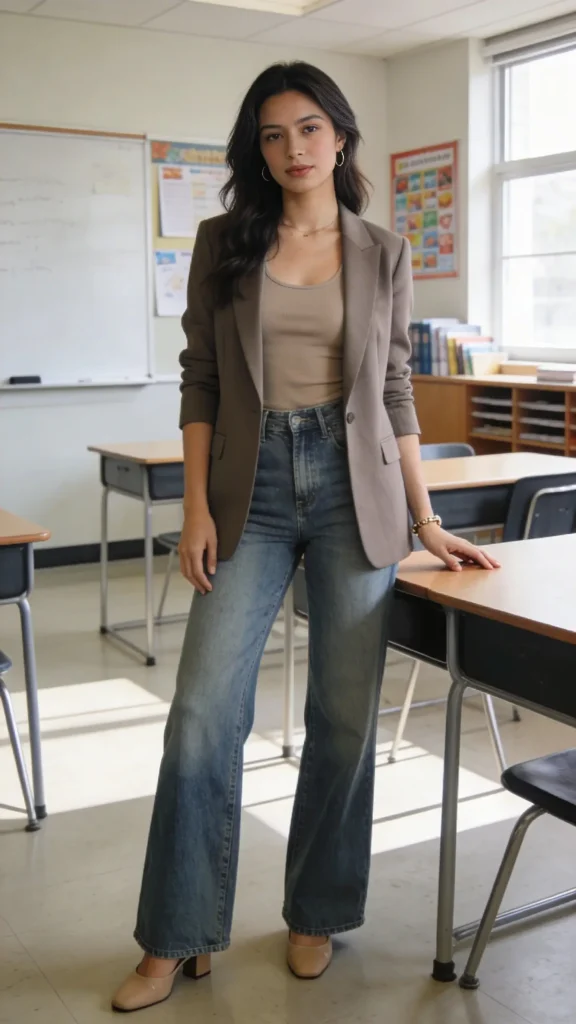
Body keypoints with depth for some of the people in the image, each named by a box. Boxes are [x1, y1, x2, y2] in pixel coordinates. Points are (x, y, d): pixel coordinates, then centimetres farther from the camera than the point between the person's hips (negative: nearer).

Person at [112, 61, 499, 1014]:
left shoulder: (383, 255, 7)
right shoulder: (223, 243, 5)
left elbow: (397, 394, 9)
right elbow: (200, 382, 3)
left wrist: (427, 521, 6)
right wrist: (197, 508, -5)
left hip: (355, 488, 1)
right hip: (254, 486, 0)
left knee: (345, 716, 5)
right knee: (203, 713, -4)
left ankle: (316, 914, 25)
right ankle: (178, 938, 13)